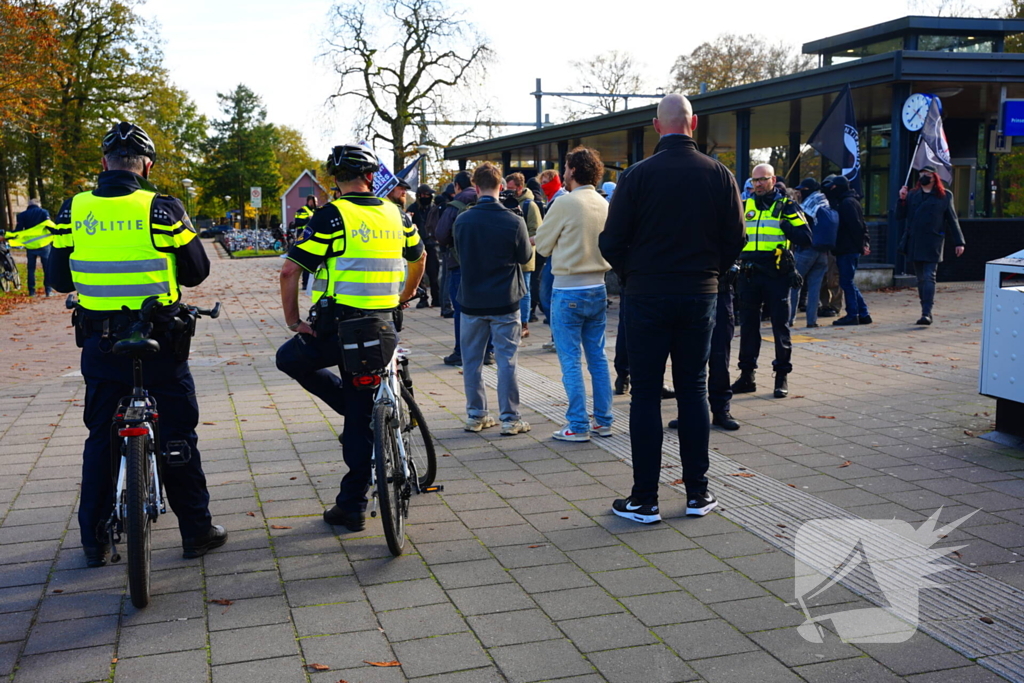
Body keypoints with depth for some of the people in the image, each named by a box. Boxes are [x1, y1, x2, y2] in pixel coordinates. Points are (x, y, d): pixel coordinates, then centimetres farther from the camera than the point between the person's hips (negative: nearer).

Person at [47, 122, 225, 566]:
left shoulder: (73, 211, -2)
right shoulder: (163, 209, -10)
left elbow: (59, 280, 6)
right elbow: (197, 271, -2)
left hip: (99, 343, 3)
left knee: (101, 438, 14)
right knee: (177, 436, 8)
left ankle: (95, 541, 19)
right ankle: (196, 531, 15)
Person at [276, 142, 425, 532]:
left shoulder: (331, 216, -9)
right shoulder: (394, 214, 7)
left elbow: (290, 271, -14)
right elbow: (419, 258, 25)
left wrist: (293, 321, -3)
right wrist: (406, 295, 41)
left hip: (338, 329, -5)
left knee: (290, 357, 23)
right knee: (362, 422, 11)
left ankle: (352, 406, 10)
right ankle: (352, 506, 15)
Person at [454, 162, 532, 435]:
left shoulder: (461, 221, -6)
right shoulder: (514, 221, -13)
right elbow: (526, 257, 2)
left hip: (471, 300, 2)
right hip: (505, 301, -2)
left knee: (472, 360, 12)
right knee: (507, 360, 4)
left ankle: (475, 415, 18)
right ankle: (510, 419, 6)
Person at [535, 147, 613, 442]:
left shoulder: (565, 203, -13)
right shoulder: (605, 205, 5)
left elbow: (542, 245, -4)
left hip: (569, 290, -6)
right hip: (597, 287, 6)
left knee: (571, 360, 0)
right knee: (598, 357, 12)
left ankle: (578, 426, 3)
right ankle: (603, 421, 18)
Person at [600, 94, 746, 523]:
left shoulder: (637, 175, -9)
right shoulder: (719, 175, -1)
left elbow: (611, 242, -8)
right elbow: (735, 240, 3)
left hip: (647, 295, -2)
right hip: (700, 296, 3)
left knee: (646, 394, 3)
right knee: (693, 390, 12)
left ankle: (644, 500, 6)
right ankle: (698, 492, 17)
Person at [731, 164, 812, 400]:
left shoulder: (786, 206, 1)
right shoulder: (744, 206, 11)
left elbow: (806, 239, -6)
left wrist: (784, 225, -16)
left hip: (777, 275, -3)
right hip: (749, 274, 4)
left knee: (780, 326, 1)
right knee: (748, 325, 8)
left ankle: (782, 376, 9)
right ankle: (746, 375, 17)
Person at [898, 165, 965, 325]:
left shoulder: (944, 196, 6)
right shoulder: (911, 195, 13)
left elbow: (952, 220, 8)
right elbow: (899, 216, 9)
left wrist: (959, 242, 5)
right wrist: (902, 199, -6)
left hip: (932, 244, -4)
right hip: (914, 243, 4)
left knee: (929, 277, -12)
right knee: (921, 279, 7)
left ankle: (927, 313, -16)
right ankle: (926, 310, 15)